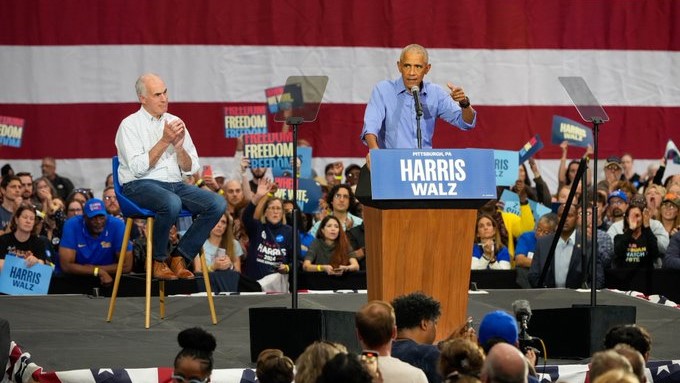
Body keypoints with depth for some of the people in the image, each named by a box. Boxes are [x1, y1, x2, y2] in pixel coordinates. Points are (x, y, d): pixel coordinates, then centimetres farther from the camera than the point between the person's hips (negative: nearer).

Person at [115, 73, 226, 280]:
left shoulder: (174, 122, 16)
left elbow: (191, 168, 13)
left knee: (217, 203, -19)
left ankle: (179, 257, -11)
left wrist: (179, 146, -6)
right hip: (140, 186, -6)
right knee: (172, 203, -39)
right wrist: (164, 141, -13)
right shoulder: (130, 125, 0)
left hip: (175, 184, 6)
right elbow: (138, 167, -13)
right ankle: (158, 261, -17)